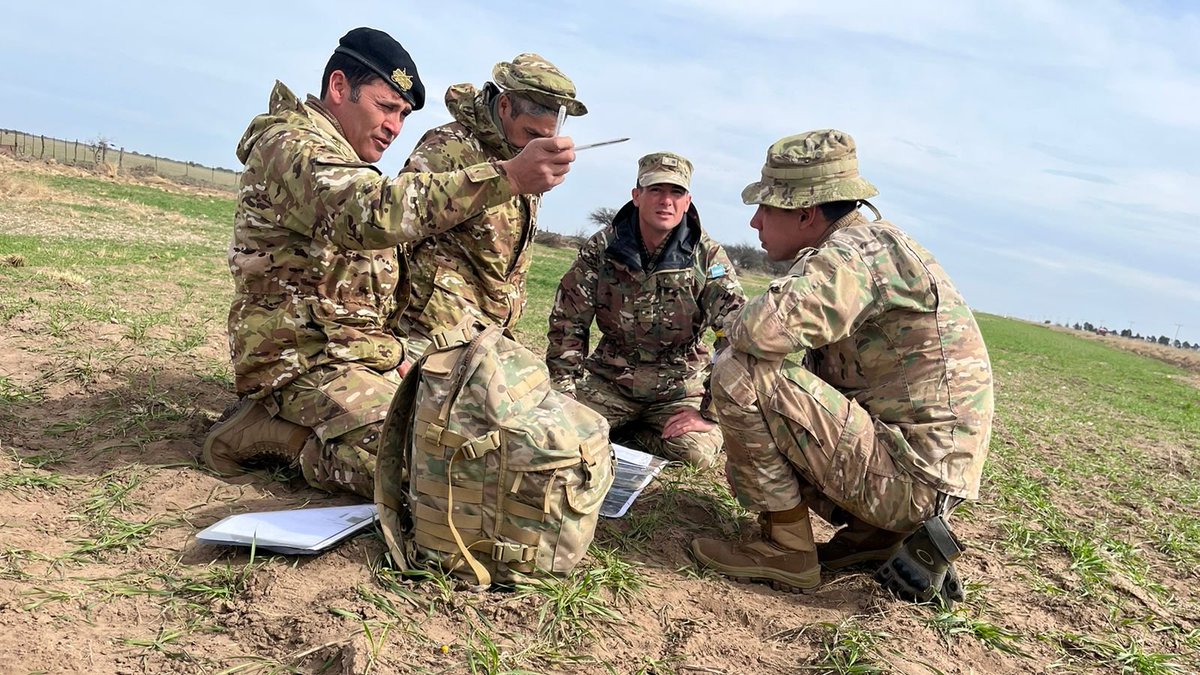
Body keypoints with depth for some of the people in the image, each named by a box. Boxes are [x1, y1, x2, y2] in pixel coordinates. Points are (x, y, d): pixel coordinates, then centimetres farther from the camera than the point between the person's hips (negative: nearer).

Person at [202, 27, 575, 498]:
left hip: (366, 354, 10)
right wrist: (507, 177, -43)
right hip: (306, 358, -10)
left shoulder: (344, 165, 21)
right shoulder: (290, 146, -13)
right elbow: (374, 212, -34)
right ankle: (274, 434, -6)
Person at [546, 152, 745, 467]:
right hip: (609, 379, 1)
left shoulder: (708, 256, -10)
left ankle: (622, 433, 4)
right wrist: (564, 393, -7)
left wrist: (709, 411, -18)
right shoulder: (601, 249, -5)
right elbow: (567, 324, 0)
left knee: (698, 450, -26)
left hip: (679, 389, 0)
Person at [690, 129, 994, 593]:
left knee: (740, 376, -16)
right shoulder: (869, 243, 14)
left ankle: (787, 550, -5)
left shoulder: (857, 251, -18)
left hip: (911, 476, -10)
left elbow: (764, 331, -32)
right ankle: (878, 534, 13)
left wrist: (739, 324, -9)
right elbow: (796, 345, 17)